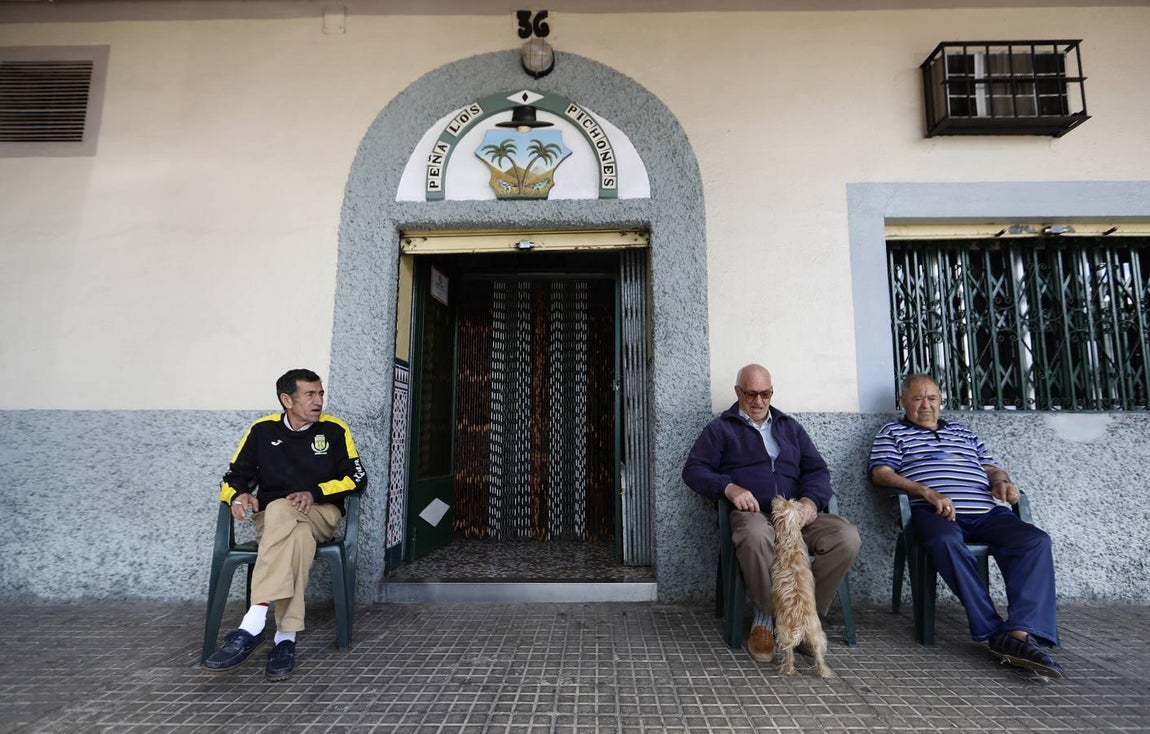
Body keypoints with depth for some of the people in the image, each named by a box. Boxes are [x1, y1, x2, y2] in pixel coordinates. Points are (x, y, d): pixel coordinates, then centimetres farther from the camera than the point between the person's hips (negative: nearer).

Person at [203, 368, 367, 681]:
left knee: (279, 510, -36)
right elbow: (233, 478, 10)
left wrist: (315, 492, -13)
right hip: (270, 518, 1)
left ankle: (252, 628, -40)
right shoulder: (263, 429, 7)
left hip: (321, 514, -1)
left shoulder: (334, 429, 2)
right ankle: (285, 637, -39)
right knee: (298, 536, -36)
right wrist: (239, 495, -14)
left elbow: (357, 478, 1)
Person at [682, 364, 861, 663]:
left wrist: (812, 499, -6)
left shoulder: (789, 426, 25)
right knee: (756, 535, -40)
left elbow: (817, 469, 17)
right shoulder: (721, 428, 13)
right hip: (751, 513, -4)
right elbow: (693, 469, 4)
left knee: (847, 536, -24)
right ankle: (766, 615, -16)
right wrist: (729, 487, -14)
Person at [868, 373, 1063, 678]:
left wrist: (1001, 481, 2)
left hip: (986, 512, 5)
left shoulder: (964, 433, 30)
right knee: (947, 541, -38)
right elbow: (881, 473, 0)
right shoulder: (892, 433, 14)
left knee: (1035, 540, -23)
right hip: (933, 513, -5)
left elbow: (991, 467, 28)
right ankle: (995, 633, -30)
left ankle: (1020, 633, -32)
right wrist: (927, 492, -13)